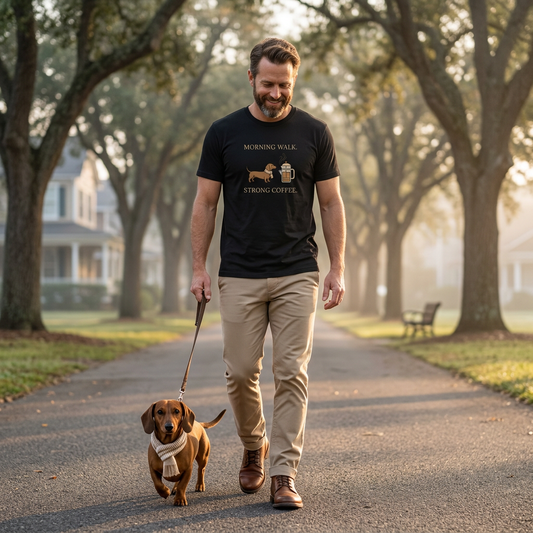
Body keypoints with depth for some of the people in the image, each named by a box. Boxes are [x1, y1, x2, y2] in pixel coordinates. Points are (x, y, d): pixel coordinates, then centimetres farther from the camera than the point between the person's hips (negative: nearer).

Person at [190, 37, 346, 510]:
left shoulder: (314, 133, 3)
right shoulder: (224, 133, 3)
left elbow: (331, 204, 6)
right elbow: (205, 203, 6)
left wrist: (338, 269, 0)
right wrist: (199, 268, 0)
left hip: (297, 275, 0)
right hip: (240, 275, 1)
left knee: (292, 373, -4)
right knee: (241, 372, 4)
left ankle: (284, 474, 3)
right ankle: (254, 447, 30)